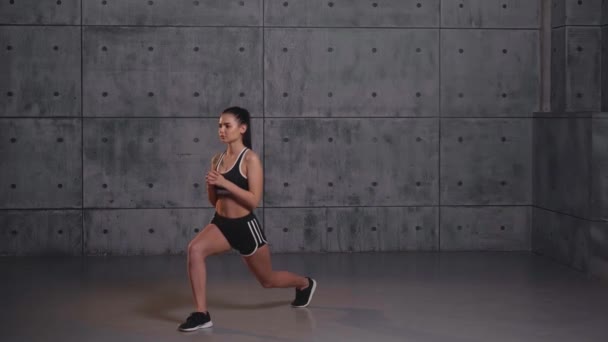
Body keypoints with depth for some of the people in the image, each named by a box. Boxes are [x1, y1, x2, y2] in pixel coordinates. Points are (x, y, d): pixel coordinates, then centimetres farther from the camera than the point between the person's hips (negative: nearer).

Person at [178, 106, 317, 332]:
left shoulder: (250, 159, -14)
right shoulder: (217, 159, 4)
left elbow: (254, 200, -21)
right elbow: (214, 201, 11)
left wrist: (224, 182, -27)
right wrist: (211, 185, -10)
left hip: (245, 226, -5)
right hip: (221, 224, 5)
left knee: (268, 280, 15)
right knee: (195, 249, -27)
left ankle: (305, 284, 47)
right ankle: (202, 314, -21)